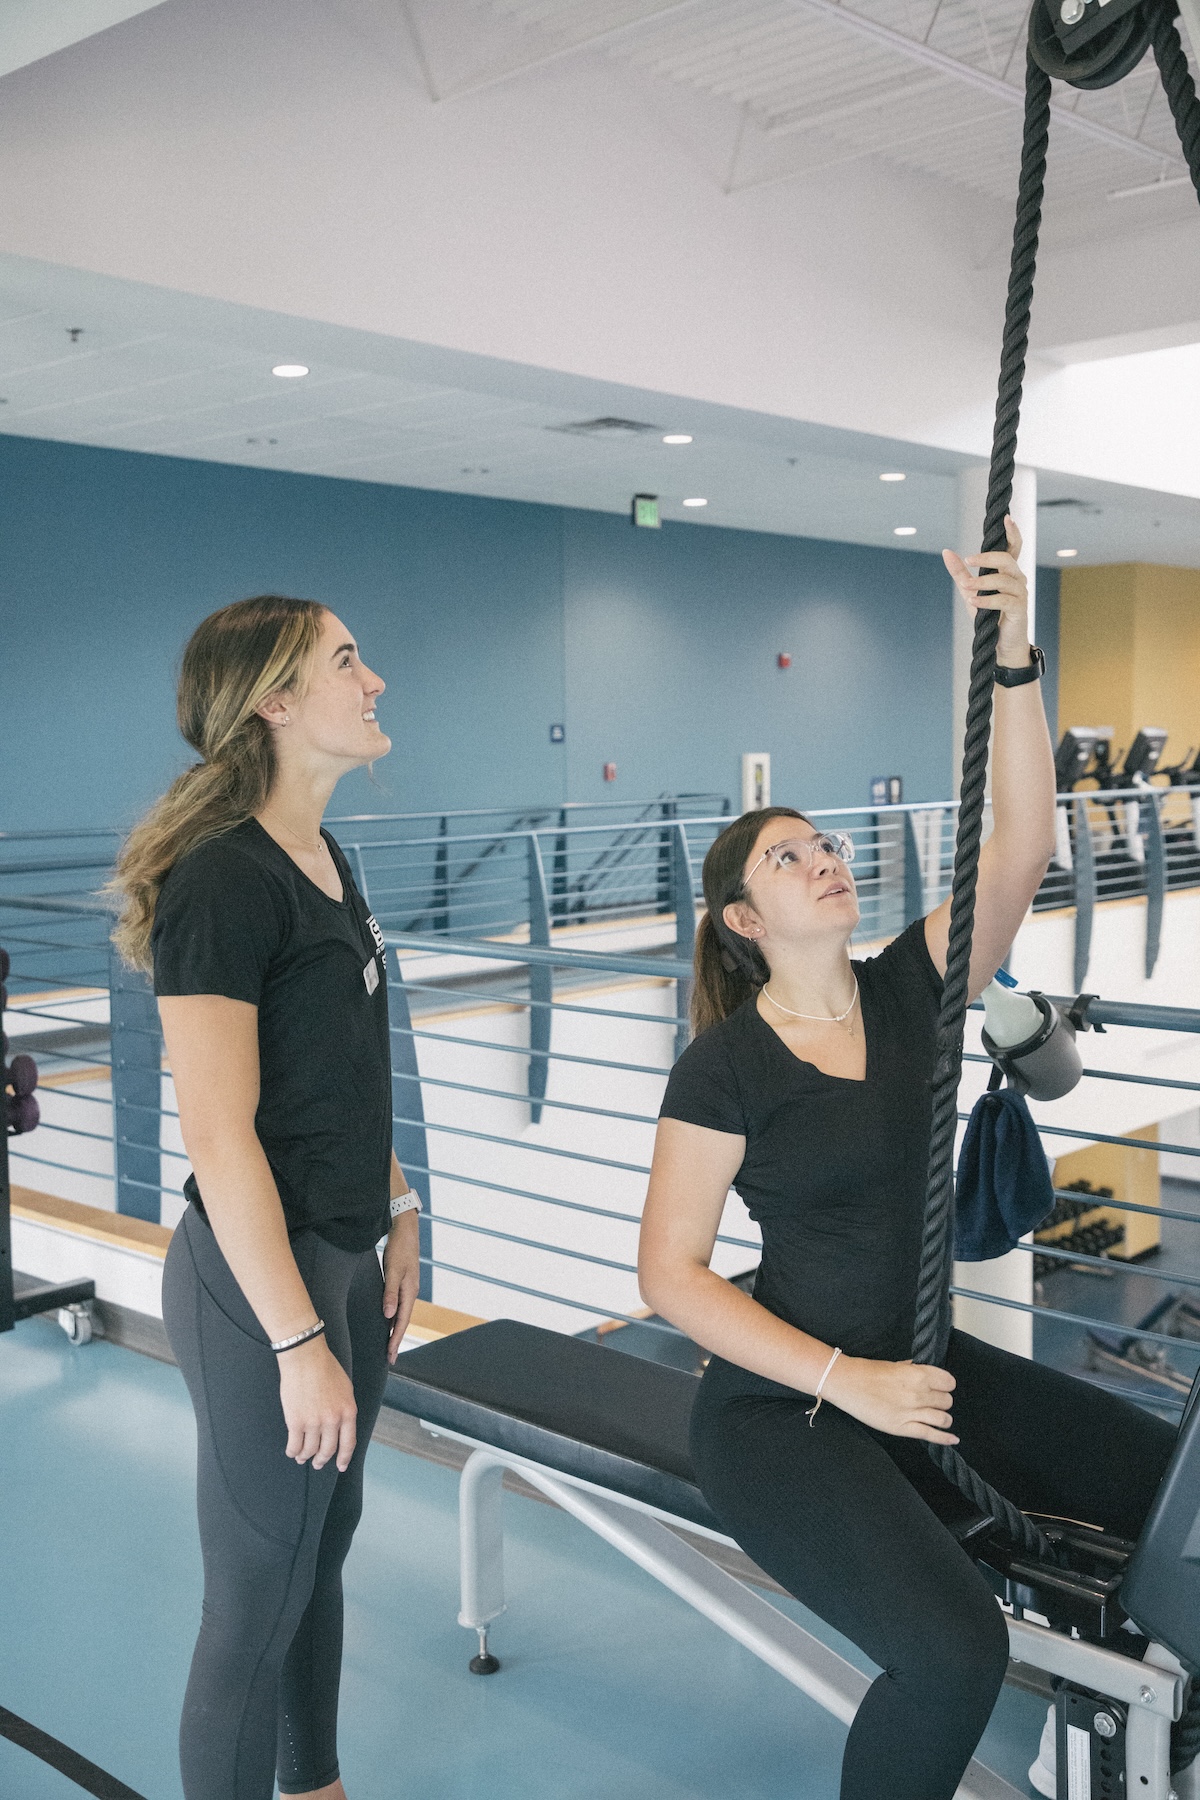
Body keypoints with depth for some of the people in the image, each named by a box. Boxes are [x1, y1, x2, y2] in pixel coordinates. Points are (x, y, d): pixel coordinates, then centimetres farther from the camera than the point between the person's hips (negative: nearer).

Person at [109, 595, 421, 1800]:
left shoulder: (324, 860, 8)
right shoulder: (224, 881, -21)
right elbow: (217, 1135, -24)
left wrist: (396, 1216, 17)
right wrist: (297, 1343, -21)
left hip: (344, 1258, 9)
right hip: (261, 1282, -9)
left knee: (324, 1551, 23)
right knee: (260, 1599, 7)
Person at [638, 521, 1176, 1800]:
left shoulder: (906, 993, 3)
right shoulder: (725, 1063, -10)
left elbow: (1021, 843, -8)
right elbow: (670, 1274, -12)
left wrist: (1011, 657, -17)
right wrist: (844, 1381, -17)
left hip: (923, 1364, 6)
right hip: (778, 1404, -6)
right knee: (954, 1649, -27)